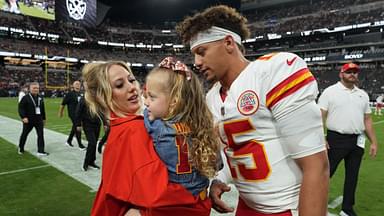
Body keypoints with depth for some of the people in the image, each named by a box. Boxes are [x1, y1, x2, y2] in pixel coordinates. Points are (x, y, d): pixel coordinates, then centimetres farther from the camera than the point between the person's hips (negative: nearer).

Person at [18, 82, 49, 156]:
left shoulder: (40, 98, 8)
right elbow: (21, 108, -12)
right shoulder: (26, 98, -8)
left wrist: (43, 118, 16)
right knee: (24, 134, 14)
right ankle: (21, 148, 37)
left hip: (39, 120, 4)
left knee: (41, 134, -5)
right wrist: (23, 117, -22)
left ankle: (40, 151, -1)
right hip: (28, 120, -3)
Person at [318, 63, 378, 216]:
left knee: (352, 175, 12)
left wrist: (373, 142, 10)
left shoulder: (363, 94, 12)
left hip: (357, 141, 5)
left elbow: (367, 120, 15)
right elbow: (320, 116, -8)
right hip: (336, 140, -5)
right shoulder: (330, 91, -3)